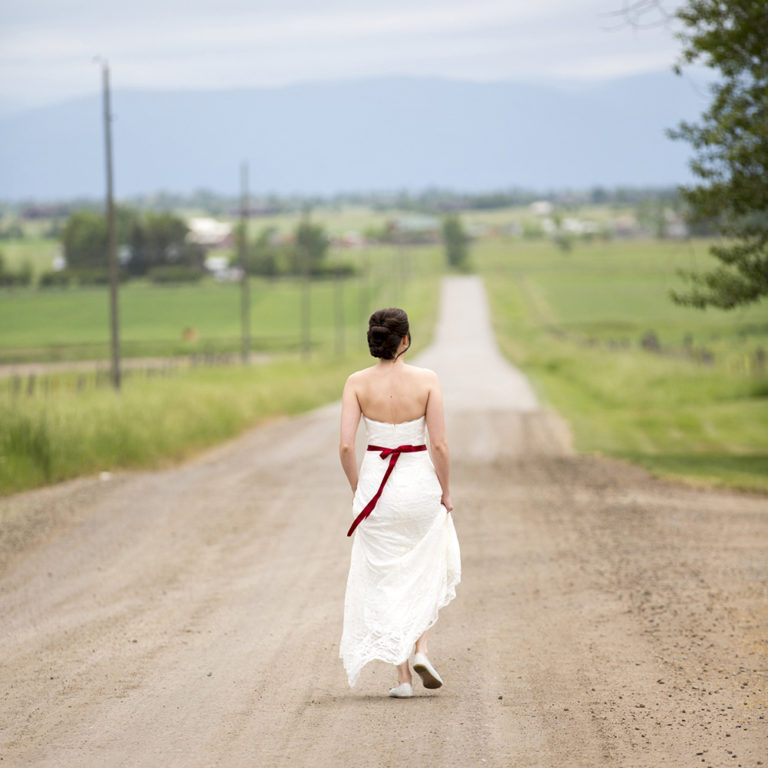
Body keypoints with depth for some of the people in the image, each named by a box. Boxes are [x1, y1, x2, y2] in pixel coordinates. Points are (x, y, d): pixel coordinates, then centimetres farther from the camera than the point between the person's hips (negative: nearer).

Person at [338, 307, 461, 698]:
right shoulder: (427, 380, -10)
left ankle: (402, 675, 9)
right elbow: (439, 444, -10)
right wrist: (445, 491, 3)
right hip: (419, 483, -1)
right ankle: (420, 648, 5)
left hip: (376, 484, 1)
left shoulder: (357, 383, -6)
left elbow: (346, 445, -10)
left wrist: (357, 488, 6)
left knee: (387, 580, 11)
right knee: (428, 569, 23)